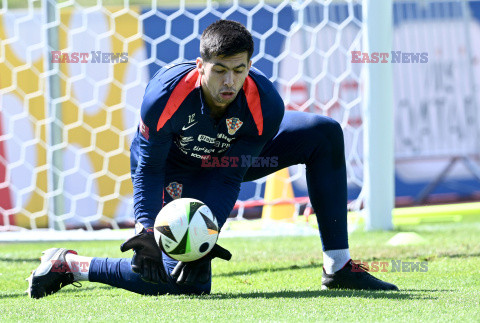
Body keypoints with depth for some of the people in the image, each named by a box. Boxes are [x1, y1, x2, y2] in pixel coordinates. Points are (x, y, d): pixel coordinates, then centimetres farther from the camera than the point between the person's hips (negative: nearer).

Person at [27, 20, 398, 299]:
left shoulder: (265, 104, -31)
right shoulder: (166, 94, -38)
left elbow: (229, 178, -26)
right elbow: (148, 168, -26)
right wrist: (145, 229, -40)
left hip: (233, 156, 4)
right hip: (175, 168, -4)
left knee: (324, 133, -9)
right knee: (188, 282, -20)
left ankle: (338, 265, -2)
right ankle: (68, 265, -3)